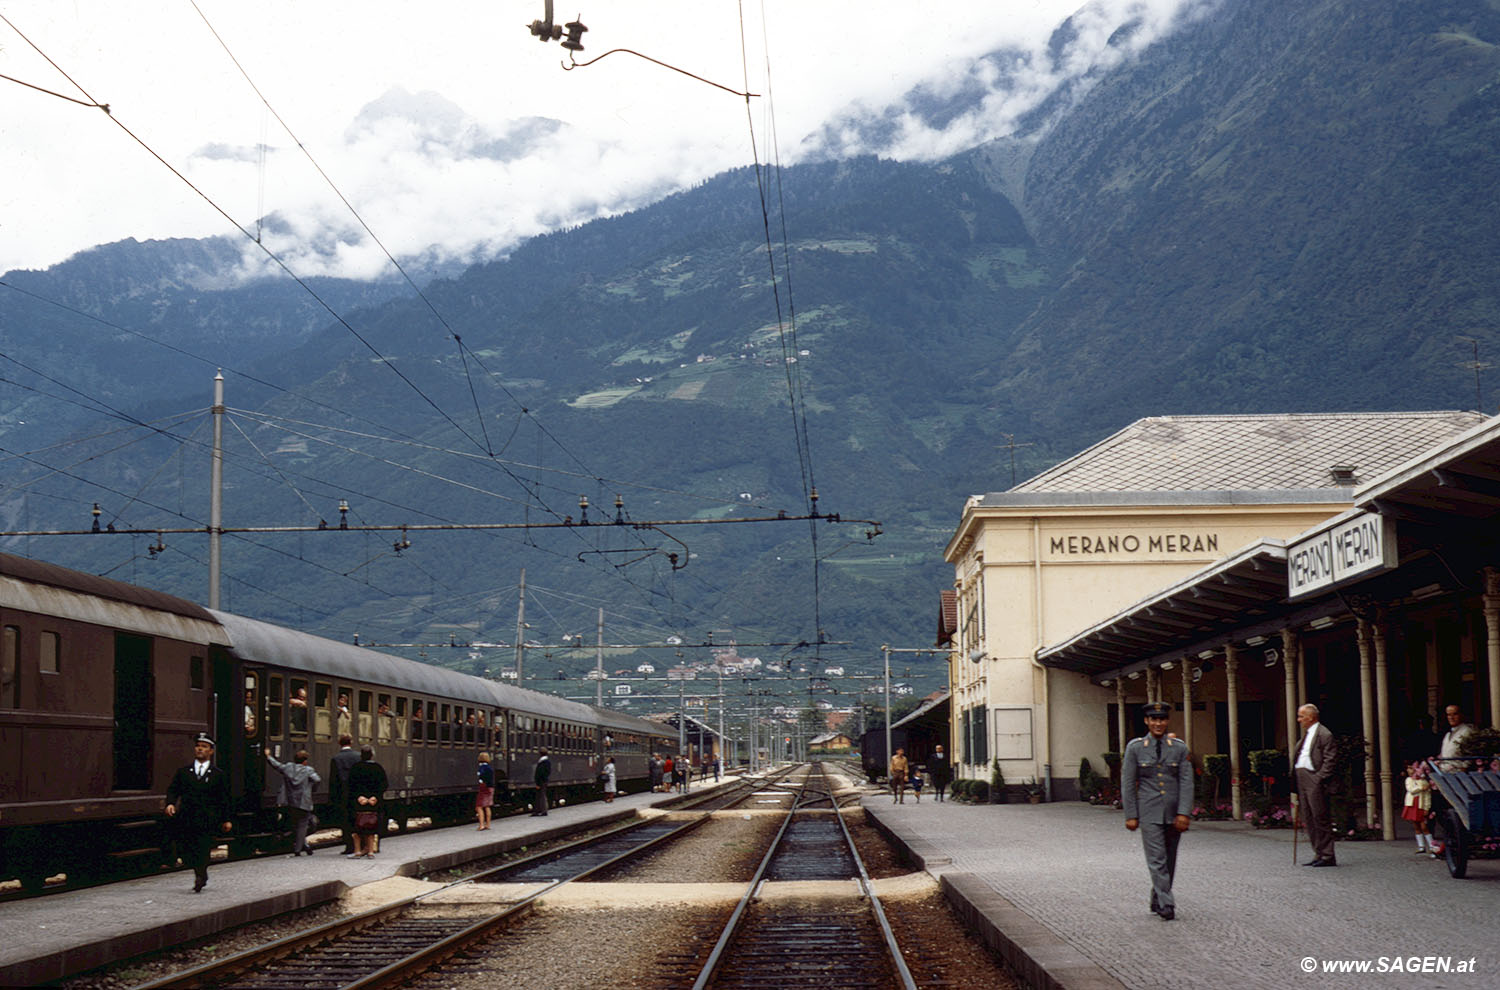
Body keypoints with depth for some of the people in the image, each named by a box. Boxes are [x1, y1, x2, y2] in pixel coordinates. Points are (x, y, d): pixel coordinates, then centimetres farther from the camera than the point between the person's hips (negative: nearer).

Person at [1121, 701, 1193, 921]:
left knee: (1170, 861, 9)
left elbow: (1186, 782, -1)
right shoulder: (1135, 747, 1)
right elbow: (1128, 783, 1)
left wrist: (1184, 813, -11)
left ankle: (1157, 901, 24)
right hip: (1149, 813, -2)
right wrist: (1131, 815, -3)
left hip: (1173, 813, 2)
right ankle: (1166, 905, -12)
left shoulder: (1179, 748, 4)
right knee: (1157, 860, -10)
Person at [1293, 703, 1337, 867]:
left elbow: (1329, 760, -13)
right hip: (1302, 780, 10)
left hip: (1314, 780, -9)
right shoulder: (1306, 735, 20)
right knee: (1308, 818, 10)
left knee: (1321, 818, -7)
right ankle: (1319, 854, 15)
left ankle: (1328, 856, -3)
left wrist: (1320, 778, -19)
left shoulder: (1324, 735, -8)